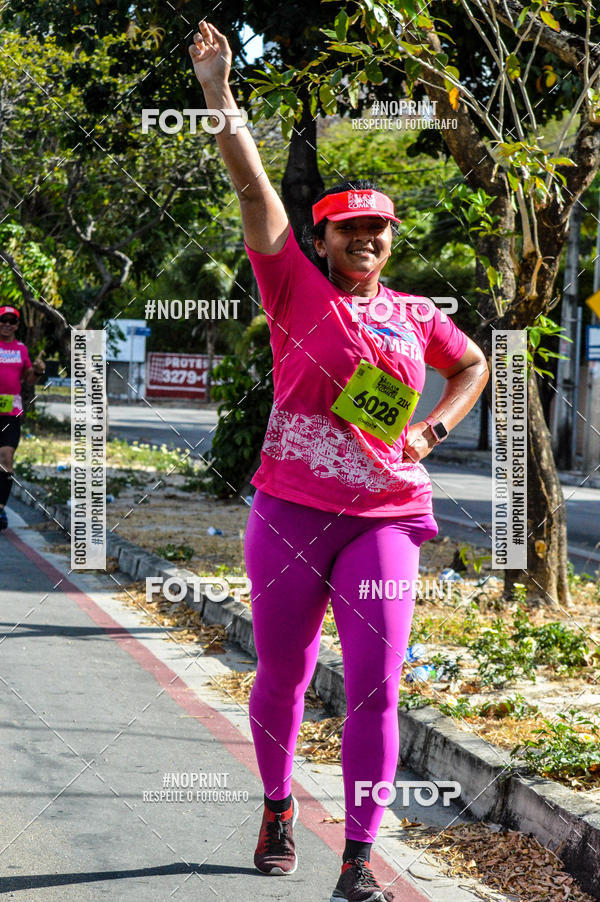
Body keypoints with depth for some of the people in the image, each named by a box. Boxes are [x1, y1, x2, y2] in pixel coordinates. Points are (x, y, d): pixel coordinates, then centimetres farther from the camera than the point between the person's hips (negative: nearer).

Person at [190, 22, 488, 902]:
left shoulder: (416, 316, 10)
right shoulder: (298, 288, 1)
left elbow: (473, 368, 27)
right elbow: (254, 189, -8)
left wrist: (432, 431, 10)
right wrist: (219, 92, -15)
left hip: (384, 514, 1)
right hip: (291, 513, -1)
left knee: (375, 688, -6)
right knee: (282, 675, 10)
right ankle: (277, 805, 36)